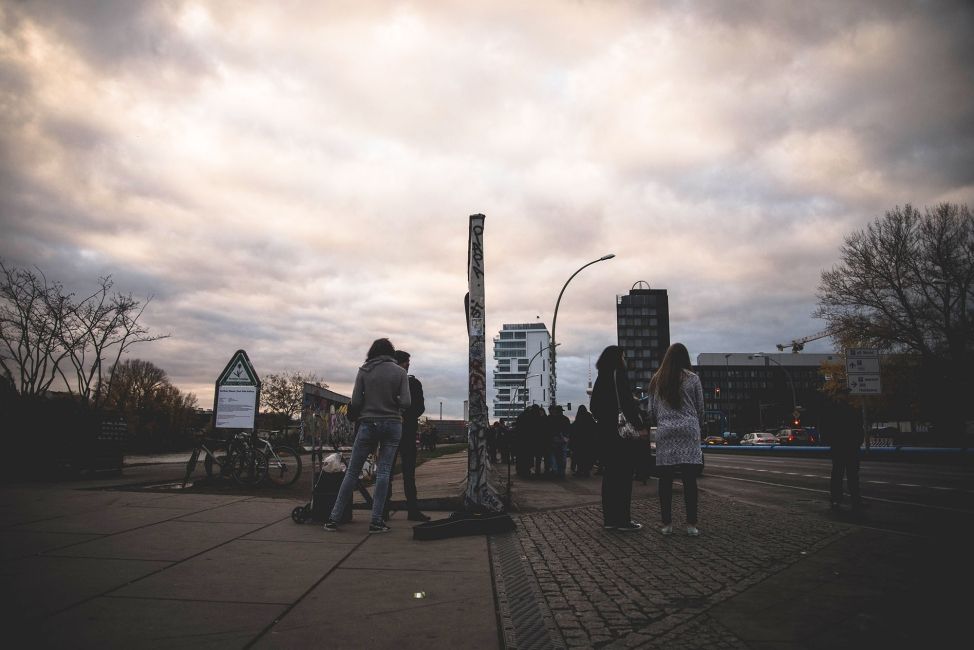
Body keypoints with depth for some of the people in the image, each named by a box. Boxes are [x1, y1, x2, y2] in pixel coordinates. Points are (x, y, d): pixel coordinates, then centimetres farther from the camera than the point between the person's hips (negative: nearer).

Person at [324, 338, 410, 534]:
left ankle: (334, 519, 9)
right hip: (392, 425, 0)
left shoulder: (364, 371, 1)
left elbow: (355, 402, -4)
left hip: (368, 424, 0)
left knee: (352, 471, 7)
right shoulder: (400, 372, 1)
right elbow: (406, 402, -7)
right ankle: (376, 521, 2)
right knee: (384, 471, 4)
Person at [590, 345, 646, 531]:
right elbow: (627, 403, -17)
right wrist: (639, 425, -12)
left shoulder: (601, 378, 14)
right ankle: (622, 519, -1)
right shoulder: (618, 375, -10)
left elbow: (593, 406, 17)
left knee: (610, 474, 11)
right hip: (620, 432, -8)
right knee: (623, 474, -3)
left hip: (604, 432, 8)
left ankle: (609, 519, 14)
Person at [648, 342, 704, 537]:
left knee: (665, 479, 3)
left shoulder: (656, 380, 6)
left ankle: (667, 523, 6)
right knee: (689, 479, 1)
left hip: (664, 433, 1)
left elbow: (651, 409, 9)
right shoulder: (692, 378, 1)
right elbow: (700, 408, 7)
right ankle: (691, 524, 2)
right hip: (688, 432, -1)